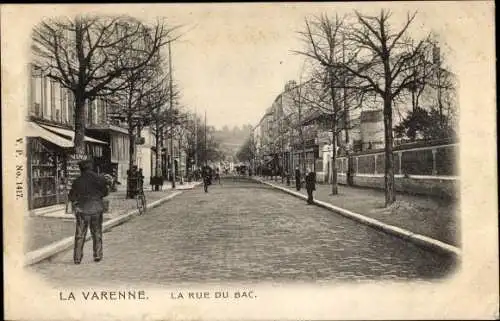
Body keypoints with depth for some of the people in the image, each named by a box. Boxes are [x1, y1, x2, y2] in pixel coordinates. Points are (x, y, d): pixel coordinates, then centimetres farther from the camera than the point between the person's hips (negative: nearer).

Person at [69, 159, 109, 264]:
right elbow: (105, 192, 9)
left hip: (82, 209, -1)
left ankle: (77, 258, 7)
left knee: (80, 234, 7)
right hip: (97, 208, 2)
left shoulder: (77, 182, -9)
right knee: (97, 233, 15)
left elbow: (71, 197, -3)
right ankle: (98, 255, 17)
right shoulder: (100, 179, -4)